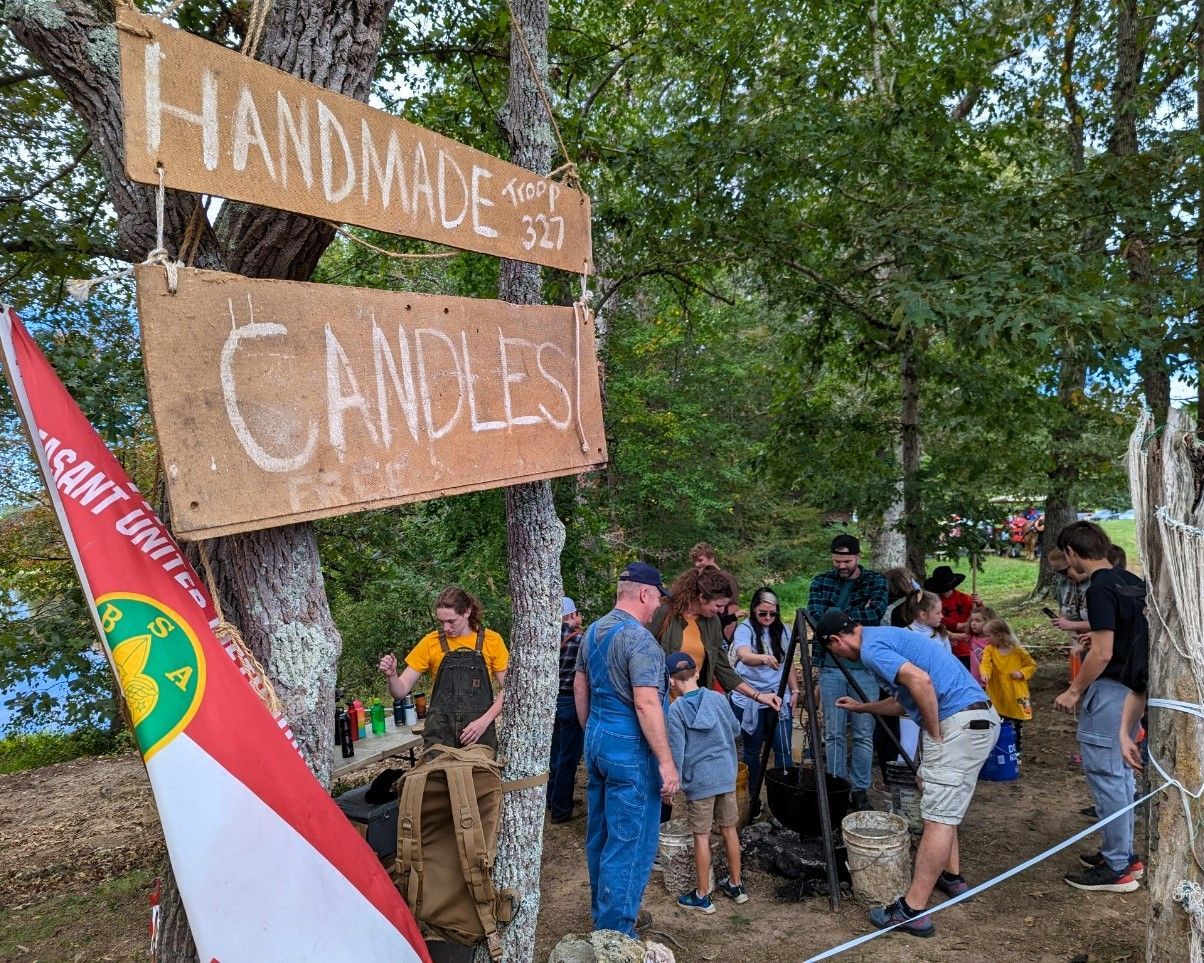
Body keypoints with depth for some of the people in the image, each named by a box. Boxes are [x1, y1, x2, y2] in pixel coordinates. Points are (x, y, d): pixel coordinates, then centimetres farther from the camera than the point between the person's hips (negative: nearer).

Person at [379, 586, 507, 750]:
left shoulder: (491, 640, -1)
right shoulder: (431, 642, 0)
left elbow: (506, 689, 1)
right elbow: (401, 691, 0)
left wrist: (484, 721, -12)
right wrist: (391, 675, -21)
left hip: (481, 735, 0)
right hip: (440, 734, 0)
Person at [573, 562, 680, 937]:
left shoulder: (593, 631, 9)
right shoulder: (639, 638, -19)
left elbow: (579, 688, 16)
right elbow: (647, 705, -24)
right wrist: (666, 762, -21)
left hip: (597, 739, 9)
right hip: (629, 748, -9)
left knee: (599, 833, 19)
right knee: (629, 842, -1)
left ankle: (601, 913, 33)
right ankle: (615, 932, 6)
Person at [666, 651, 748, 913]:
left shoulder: (675, 710, -14)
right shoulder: (717, 698, -2)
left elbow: (677, 751, -14)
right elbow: (734, 729, 13)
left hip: (699, 781, -4)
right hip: (726, 775, 4)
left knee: (702, 836, 5)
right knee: (729, 829, 16)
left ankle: (702, 896, 14)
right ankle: (735, 885, 29)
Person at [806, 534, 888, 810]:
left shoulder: (875, 581, 2)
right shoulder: (821, 582, 5)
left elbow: (876, 613, -16)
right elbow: (815, 617, -10)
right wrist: (856, 614, -14)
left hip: (865, 666, -1)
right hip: (830, 666, 1)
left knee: (864, 733, 4)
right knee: (834, 733, 5)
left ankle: (860, 789, 15)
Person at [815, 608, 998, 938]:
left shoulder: (871, 648, -10)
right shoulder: (884, 635, 21)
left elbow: (921, 681, -25)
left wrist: (935, 735, -13)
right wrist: (861, 707, 42)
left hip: (960, 723, -10)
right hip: (979, 718, 10)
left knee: (938, 815, -8)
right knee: (943, 805, 24)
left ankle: (912, 910, -6)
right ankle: (952, 876, 33)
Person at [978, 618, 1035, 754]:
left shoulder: (1017, 651, -8)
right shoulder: (989, 649, -6)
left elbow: (1032, 665, 4)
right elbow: (985, 663, -21)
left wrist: (1022, 673, -14)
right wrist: (984, 674, -42)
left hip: (1015, 694, -1)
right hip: (998, 695, 1)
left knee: (1016, 722, 13)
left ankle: (1016, 745, 29)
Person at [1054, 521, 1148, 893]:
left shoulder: (1100, 589, -20)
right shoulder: (1132, 582, 8)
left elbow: (1103, 654, -22)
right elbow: (1139, 632, 19)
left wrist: (1074, 690, -14)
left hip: (1108, 690, -10)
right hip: (1131, 688, 10)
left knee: (1106, 776, -2)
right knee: (1120, 772, 18)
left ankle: (1116, 869, 5)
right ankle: (1124, 853, 28)